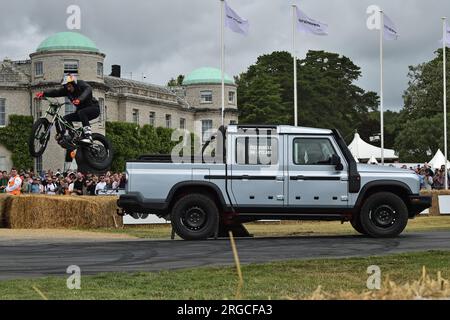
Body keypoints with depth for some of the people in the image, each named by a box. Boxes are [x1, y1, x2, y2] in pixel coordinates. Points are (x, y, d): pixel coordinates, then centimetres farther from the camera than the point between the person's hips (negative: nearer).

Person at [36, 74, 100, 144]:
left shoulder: (81, 84, -18)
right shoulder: (66, 90, -2)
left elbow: (88, 89, -39)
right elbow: (55, 92, -14)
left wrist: (80, 99, -57)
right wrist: (43, 93, -32)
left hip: (94, 108, -7)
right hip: (82, 110, 7)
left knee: (81, 112, -35)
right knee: (66, 118, -10)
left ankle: (88, 137, -40)